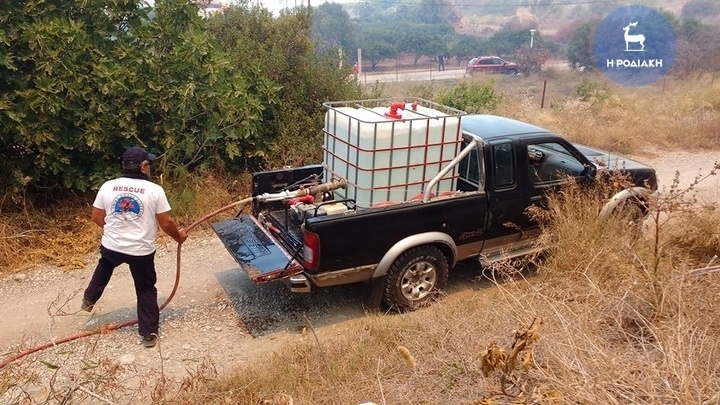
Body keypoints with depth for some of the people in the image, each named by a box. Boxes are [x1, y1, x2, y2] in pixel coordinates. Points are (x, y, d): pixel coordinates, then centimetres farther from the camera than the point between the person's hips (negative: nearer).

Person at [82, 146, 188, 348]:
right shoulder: (154, 190, -13)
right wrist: (179, 236, 10)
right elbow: (166, 222, -10)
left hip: (111, 246, 3)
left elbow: (96, 217, 5)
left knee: (104, 266, 38)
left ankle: (89, 300, 49)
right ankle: (149, 333, 17)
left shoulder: (108, 186, -4)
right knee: (146, 290, 13)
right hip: (141, 251, -3)